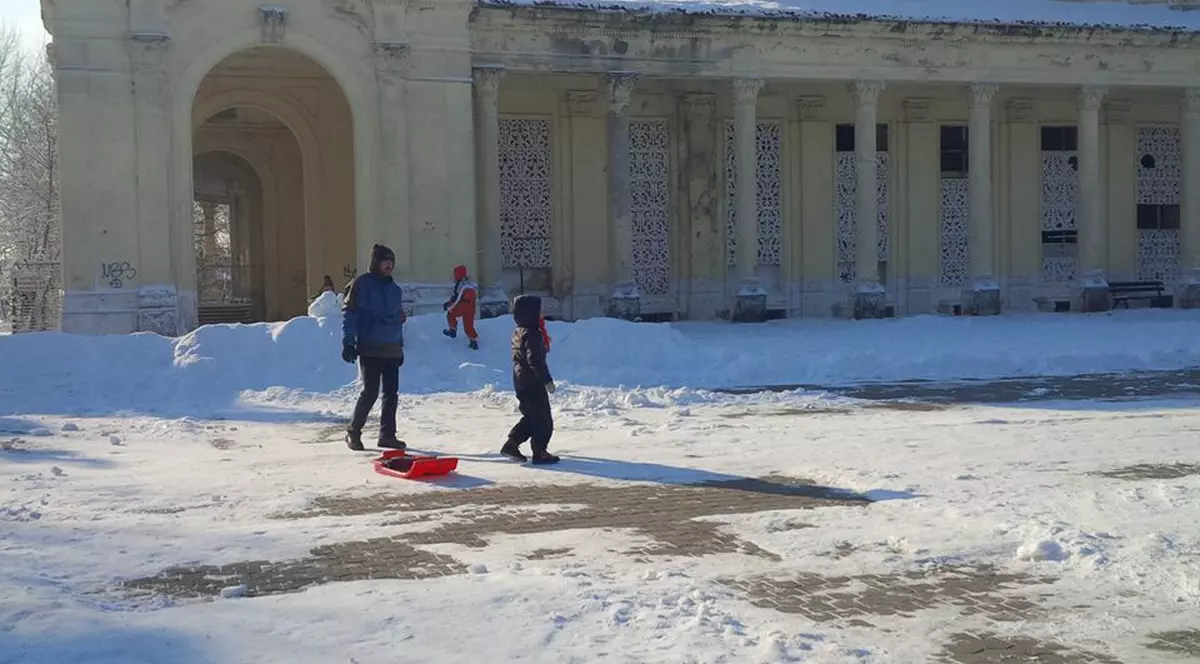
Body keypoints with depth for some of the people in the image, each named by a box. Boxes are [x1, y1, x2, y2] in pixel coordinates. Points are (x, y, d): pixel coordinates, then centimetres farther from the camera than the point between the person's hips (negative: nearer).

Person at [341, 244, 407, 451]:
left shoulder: (394, 289, 15)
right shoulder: (362, 284, -4)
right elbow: (349, 312, -7)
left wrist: (400, 347, 21)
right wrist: (348, 342, -14)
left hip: (392, 350, 6)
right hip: (370, 350, -6)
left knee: (391, 393, 5)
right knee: (370, 392, -8)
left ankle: (387, 434, 14)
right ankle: (353, 432, 7)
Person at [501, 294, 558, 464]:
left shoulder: (517, 333, 11)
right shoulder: (532, 335, -19)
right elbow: (535, 360, -24)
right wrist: (547, 380, -20)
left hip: (520, 382, 10)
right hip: (533, 383, -10)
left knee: (530, 417, 20)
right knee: (543, 419, -1)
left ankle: (511, 445, 16)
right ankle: (540, 452, 3)